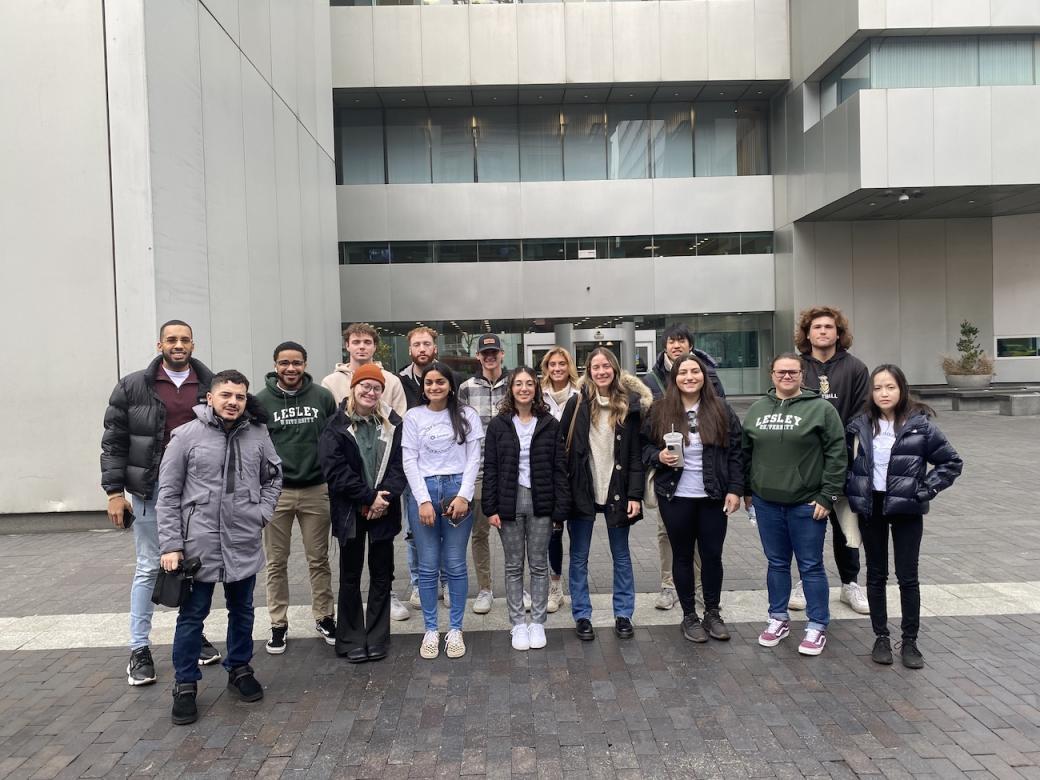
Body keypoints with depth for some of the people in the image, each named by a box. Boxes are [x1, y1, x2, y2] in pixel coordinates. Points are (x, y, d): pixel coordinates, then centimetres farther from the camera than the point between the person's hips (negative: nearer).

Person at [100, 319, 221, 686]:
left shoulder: (211, 385, 1)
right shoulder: (133, 387, -2)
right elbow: (114, 442, 0)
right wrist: (114, 491, -5)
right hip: (151, 490, -1)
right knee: (148, 568, 5)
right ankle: (139, 649, 17)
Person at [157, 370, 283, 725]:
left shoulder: (258, 435, -1)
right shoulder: (186, 435, -8)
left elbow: (273, 477, 14)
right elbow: (168, 493, -5)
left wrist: (262, 512, -1)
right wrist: (170, 544, -8)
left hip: (244, 543, 3)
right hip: (198, 543, -2)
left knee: (242, 611, 16)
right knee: (191, 615, 8)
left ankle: (239, 670, 35)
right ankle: (185, 685, 23)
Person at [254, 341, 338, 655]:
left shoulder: (323, 397, 0)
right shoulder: (261, 401, -2)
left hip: (317, 490, 1)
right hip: (275, 492, 0)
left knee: (319, 559, 11)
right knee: (276, 562, 10)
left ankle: (324, 616, 25)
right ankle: (278, 623, 23)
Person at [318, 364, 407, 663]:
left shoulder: (392, 423, 4)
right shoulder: (336, 426, -4)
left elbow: (399, 464, -1)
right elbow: (336, 471, -12)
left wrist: (385, 496, -16)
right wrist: (369, 497, -16)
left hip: (384, 510, 2)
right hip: (350, 511, -2)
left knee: (382, 574, 9)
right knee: (351, 576, 9)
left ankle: (377, 638, 22)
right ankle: (351, 640, 20)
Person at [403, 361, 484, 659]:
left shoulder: (467, 415, 5)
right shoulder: (414, 417, 5)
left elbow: (473, 458, 2)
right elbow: (409, 461, 1)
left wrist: (464, 496, -8)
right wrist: (423, 500, -7)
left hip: (457, 490, 0)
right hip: (423, 492, 1)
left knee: (455, 565, 4)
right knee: (428, 567, 5)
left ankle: (455, 629, 16)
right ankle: (430, 631, 16)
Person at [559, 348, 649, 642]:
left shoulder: (630, 404, -2)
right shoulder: (577, 403, -4)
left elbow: (636, 454, -2)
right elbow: (561, 447, -2)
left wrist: (635, 495, -8)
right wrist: (562, 491, -7)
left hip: (617, 491, 1)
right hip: (581, 491, 0)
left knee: (621, 556, 12)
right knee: (579, 558, 8)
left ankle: (623, 615, 26)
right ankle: (581, 616, 22)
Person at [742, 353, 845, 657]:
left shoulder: (821, 409, -6)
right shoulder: (757, 409, 8)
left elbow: (836, 454, -8)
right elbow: (745, 452, 14)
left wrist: (827, 496, -11)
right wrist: (747, 490, 12)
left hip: (807, 504, -4)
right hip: (766, 502, 4)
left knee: (811, 566, 6)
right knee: (776, 563, 15)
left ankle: (817, 626, 18)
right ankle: (779, 619, 28)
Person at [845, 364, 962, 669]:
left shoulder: (920, 425, -7)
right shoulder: (860, 426, 0)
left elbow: (952, 462, -2)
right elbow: (846, 462, 14)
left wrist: (925, 490, -9)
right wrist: (852, 490, 2)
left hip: (906, 510, -2)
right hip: (870, 508, 2)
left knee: (907, 577, 4)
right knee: (876, 575, 10)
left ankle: (910, 641, 18)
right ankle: (881, 637, 22)